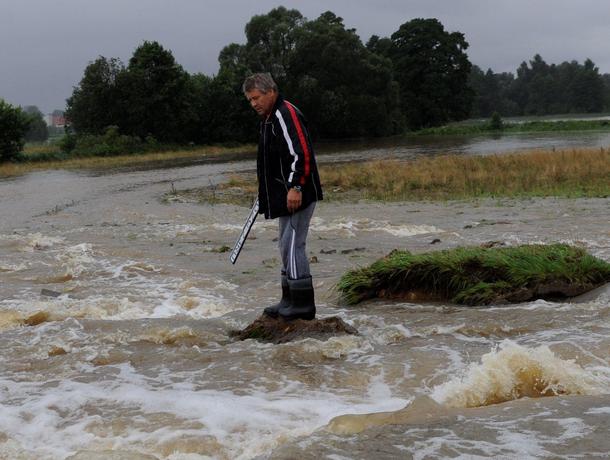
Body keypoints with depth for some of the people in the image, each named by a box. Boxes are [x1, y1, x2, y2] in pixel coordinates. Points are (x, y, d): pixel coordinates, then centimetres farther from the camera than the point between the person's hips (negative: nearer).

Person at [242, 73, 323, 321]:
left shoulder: (286, 115, -15)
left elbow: (301, 154, -24)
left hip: (298, 195, -11)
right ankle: (289, 300, 21)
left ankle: (303, 304, -6)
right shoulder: (268, 118, 18)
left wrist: (295, 187, -28)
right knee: (287, 246, 14)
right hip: (284, 196, 11)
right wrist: (264, 193, 24)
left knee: (293, 245, -10)